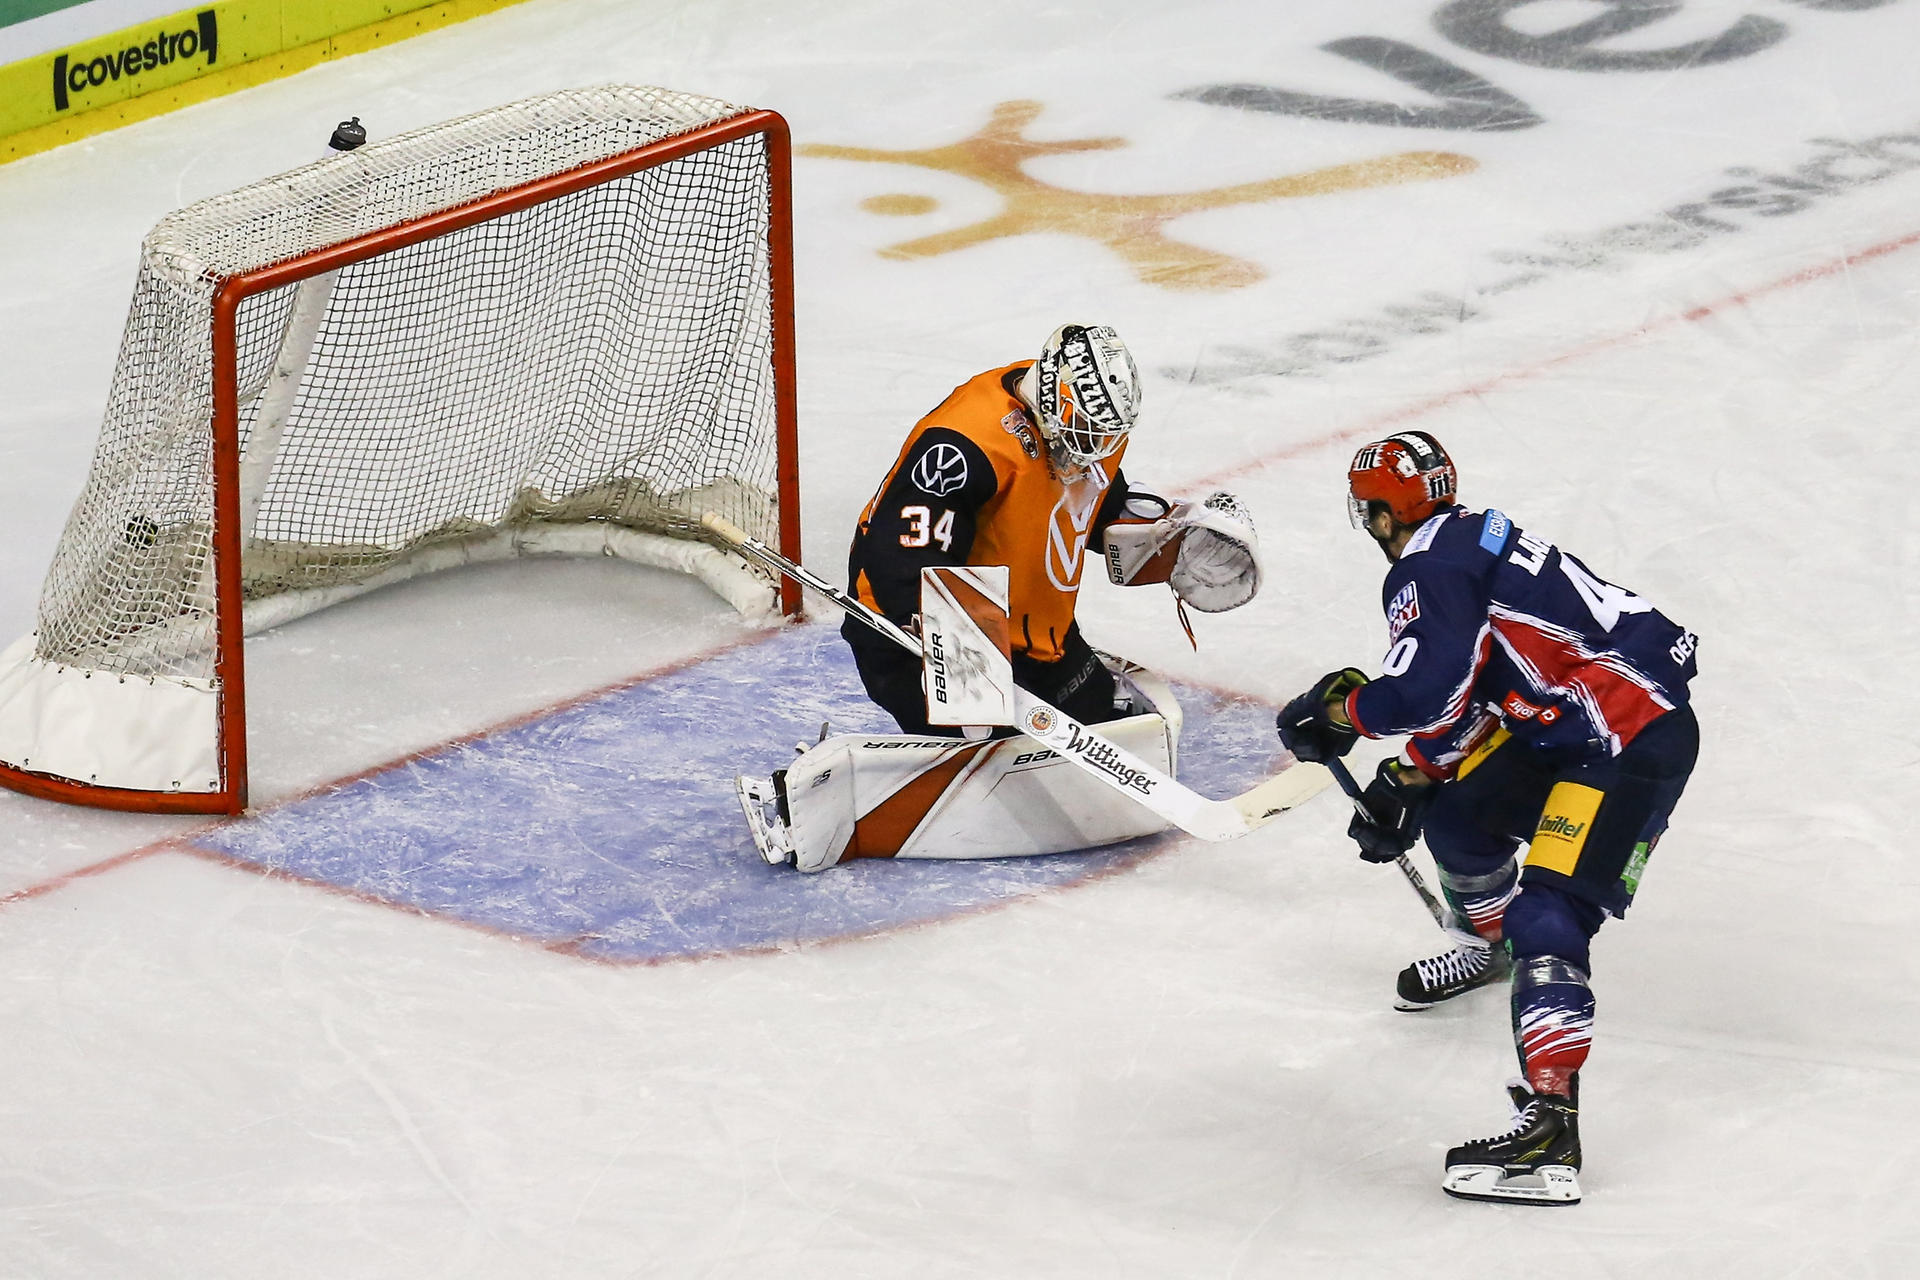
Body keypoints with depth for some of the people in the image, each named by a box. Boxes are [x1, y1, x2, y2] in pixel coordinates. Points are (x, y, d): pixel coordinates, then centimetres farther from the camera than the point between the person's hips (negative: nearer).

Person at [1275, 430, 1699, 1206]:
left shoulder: (1430, 568, -14)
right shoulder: (1467, 541, 17)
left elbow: (1424, 691, -24)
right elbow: (1469, 688, 24)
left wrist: (1337, 710, -7)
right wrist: (1409, 782, 20)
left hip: (1635, 740, -11)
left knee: (1548, 917, -20)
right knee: (1456, 814, 23)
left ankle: (1550, 1127, -32)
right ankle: (1487, 944, 51)